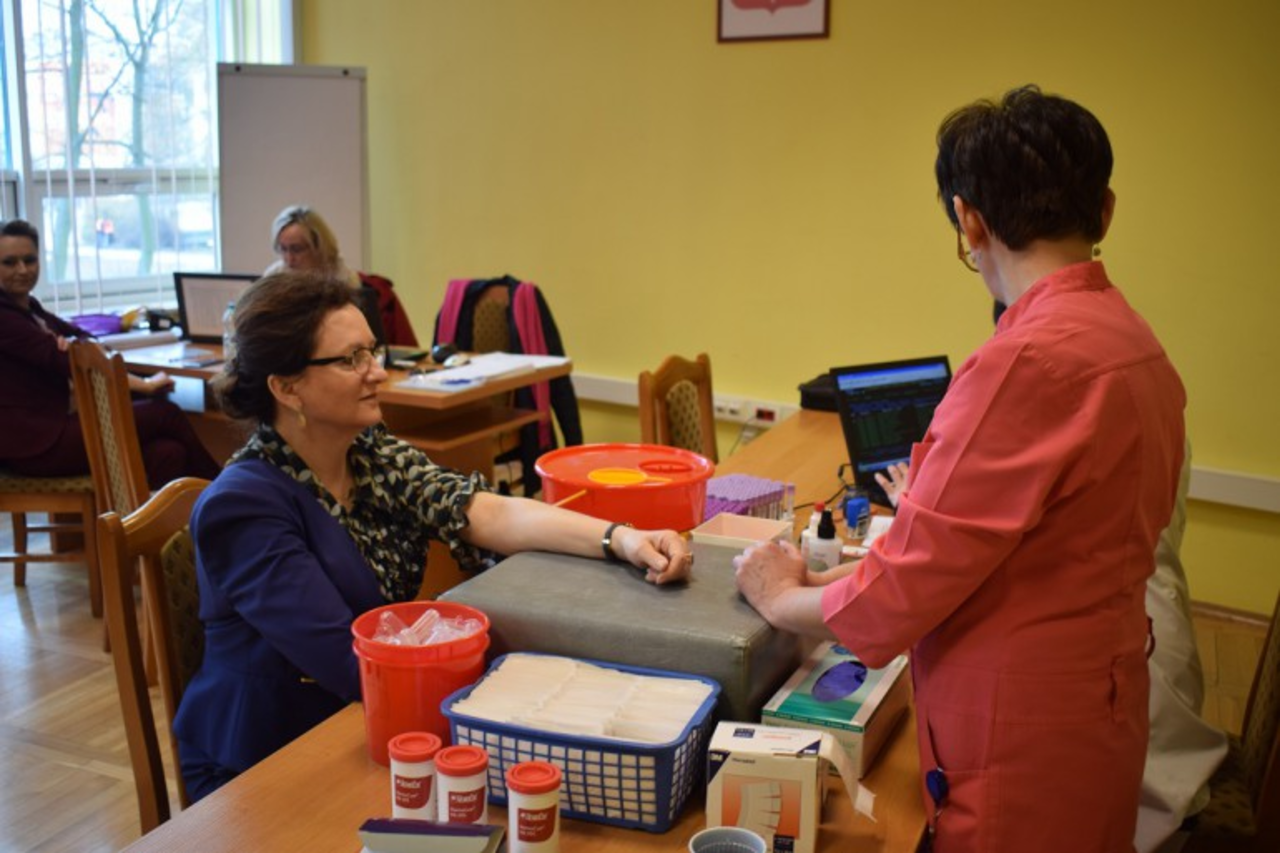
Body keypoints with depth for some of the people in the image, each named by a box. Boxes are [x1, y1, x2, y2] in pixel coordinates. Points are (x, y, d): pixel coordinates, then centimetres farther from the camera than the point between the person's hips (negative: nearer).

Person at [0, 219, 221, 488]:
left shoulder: (28, 308, 18)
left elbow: (87, 339, 14)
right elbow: (59, 359, -17)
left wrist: (72, 343, -12)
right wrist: (143, 384, -18)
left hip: (57, 423, 8)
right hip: (35, 443, -8)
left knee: (167, 454, -15)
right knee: (165, 413, -12)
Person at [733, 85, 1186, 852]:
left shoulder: (1030, 360, -25)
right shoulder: (1138, 344, 2)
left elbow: (906, 588, -21)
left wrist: (783, 597, -4)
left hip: (1020, 738, -8)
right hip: (1098, 697, 8)